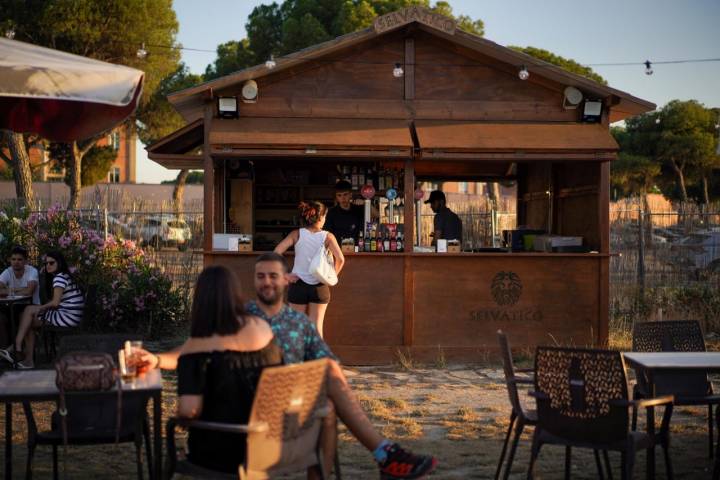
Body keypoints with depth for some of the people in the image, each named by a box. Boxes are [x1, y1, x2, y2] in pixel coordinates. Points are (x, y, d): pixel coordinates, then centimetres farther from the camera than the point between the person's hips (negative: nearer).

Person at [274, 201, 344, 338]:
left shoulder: (297, 234, -3)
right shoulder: (328, 236, -6)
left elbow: (276, 253, -12)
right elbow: (340, 259, -15)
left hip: (298, 284, 1)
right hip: (319, 286, -1)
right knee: (316, 326, 6)